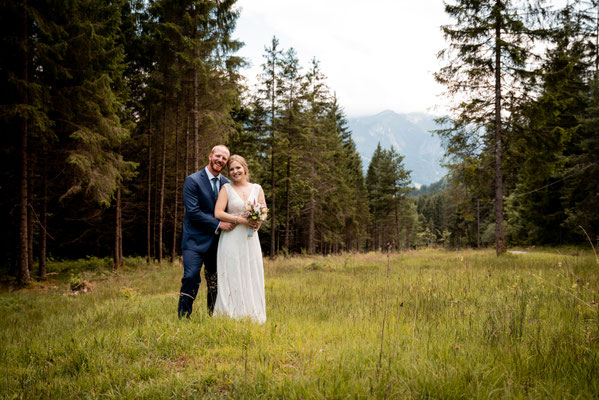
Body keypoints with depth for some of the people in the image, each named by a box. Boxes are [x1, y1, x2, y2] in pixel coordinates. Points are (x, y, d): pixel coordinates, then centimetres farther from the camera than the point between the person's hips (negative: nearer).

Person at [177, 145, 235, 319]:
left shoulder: (226, 183, 11)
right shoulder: (193, 180, -6)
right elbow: (193, 211, -14)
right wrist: (218, 224, -16)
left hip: (217, 240, 5)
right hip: (196, 239, -5)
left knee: (215, 282, 9)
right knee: (191, 278, -14)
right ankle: (183, 317, -4)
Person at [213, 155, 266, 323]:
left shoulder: (257, 188, 11)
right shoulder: (226, 188, 3)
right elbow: (218, 213, -7)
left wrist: (258, 221, -13)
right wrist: (240, 220, -16)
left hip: (250, 239, 3)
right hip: (231, 239, -3)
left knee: (252, 277, 4)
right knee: (232, 278, -3)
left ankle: (253, 317, 11)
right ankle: (231, 317, 2)